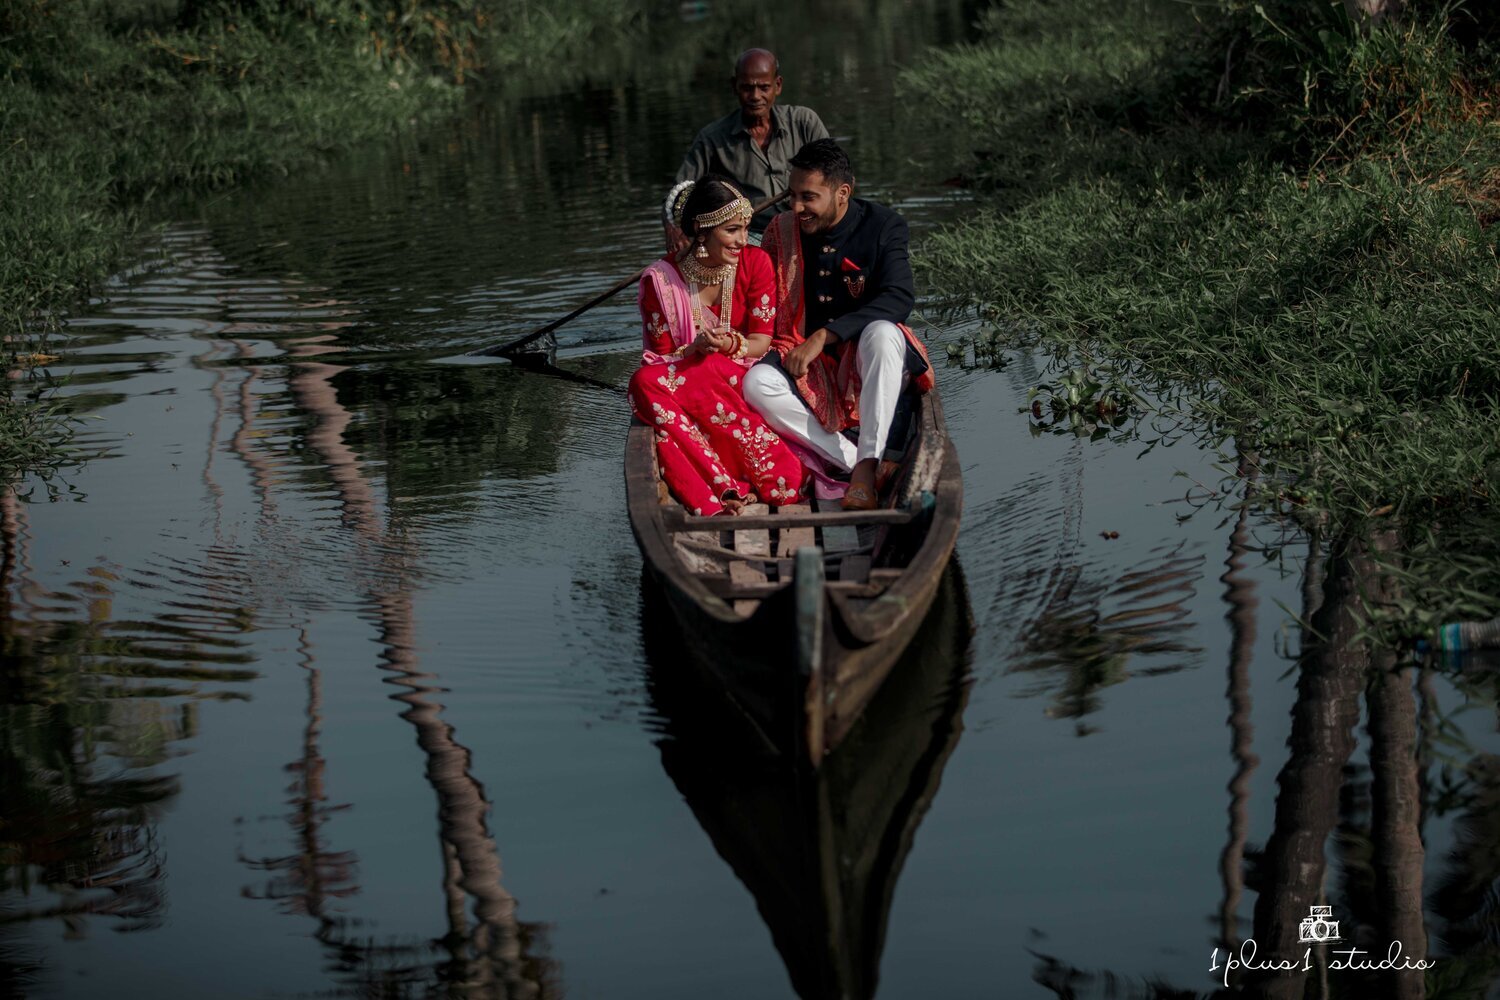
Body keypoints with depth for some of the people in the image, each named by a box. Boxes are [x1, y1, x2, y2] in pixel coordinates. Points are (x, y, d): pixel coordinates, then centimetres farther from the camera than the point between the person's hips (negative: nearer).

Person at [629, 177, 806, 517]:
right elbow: (662, 357, -1)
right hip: (681, 389, 1)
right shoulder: (660, 280, -5)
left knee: (711, 371, -34)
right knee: (645, 383, -33)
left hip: (742, 381, -1)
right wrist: (697, 348, -24)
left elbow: (761, 343, -1)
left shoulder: (755, 262, -2)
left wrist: (731, 345, -25)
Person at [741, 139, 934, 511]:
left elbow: (899, 299, -20)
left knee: (882, 332, -36)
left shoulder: (883, 226, -6)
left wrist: (823, 336, -27)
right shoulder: (781, 232, 3)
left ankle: (867, 465, -39)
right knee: (756, 382, -28)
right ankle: (857, 464, -32)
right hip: (807, 368, 3)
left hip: (866, 365, -3)